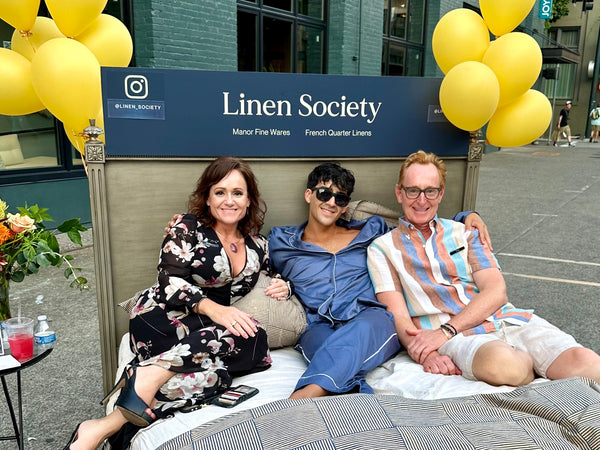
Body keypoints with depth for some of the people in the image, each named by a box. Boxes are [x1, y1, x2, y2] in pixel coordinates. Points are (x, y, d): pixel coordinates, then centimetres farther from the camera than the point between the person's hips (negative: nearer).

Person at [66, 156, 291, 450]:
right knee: (251, 338, -31)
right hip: (162, 319, -5)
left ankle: (110, 423, -35)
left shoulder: (257, 246, 13)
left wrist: (281, 287, 0)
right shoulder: (187, 228, -1)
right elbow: (169, 282, -11)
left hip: (207, 331, 6)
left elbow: (267, 284, 25)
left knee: (212, 375, -31)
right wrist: (212, 308, -27)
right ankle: (151, 373, -37)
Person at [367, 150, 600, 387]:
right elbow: (397, 315, 0)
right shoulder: (382, 249, 10)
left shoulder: (465, 233, 17)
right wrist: (426, 354, -21)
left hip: (510, 320, 2)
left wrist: (445, 331, -13)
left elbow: (496, 291, 4)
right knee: (500, 360, -36)